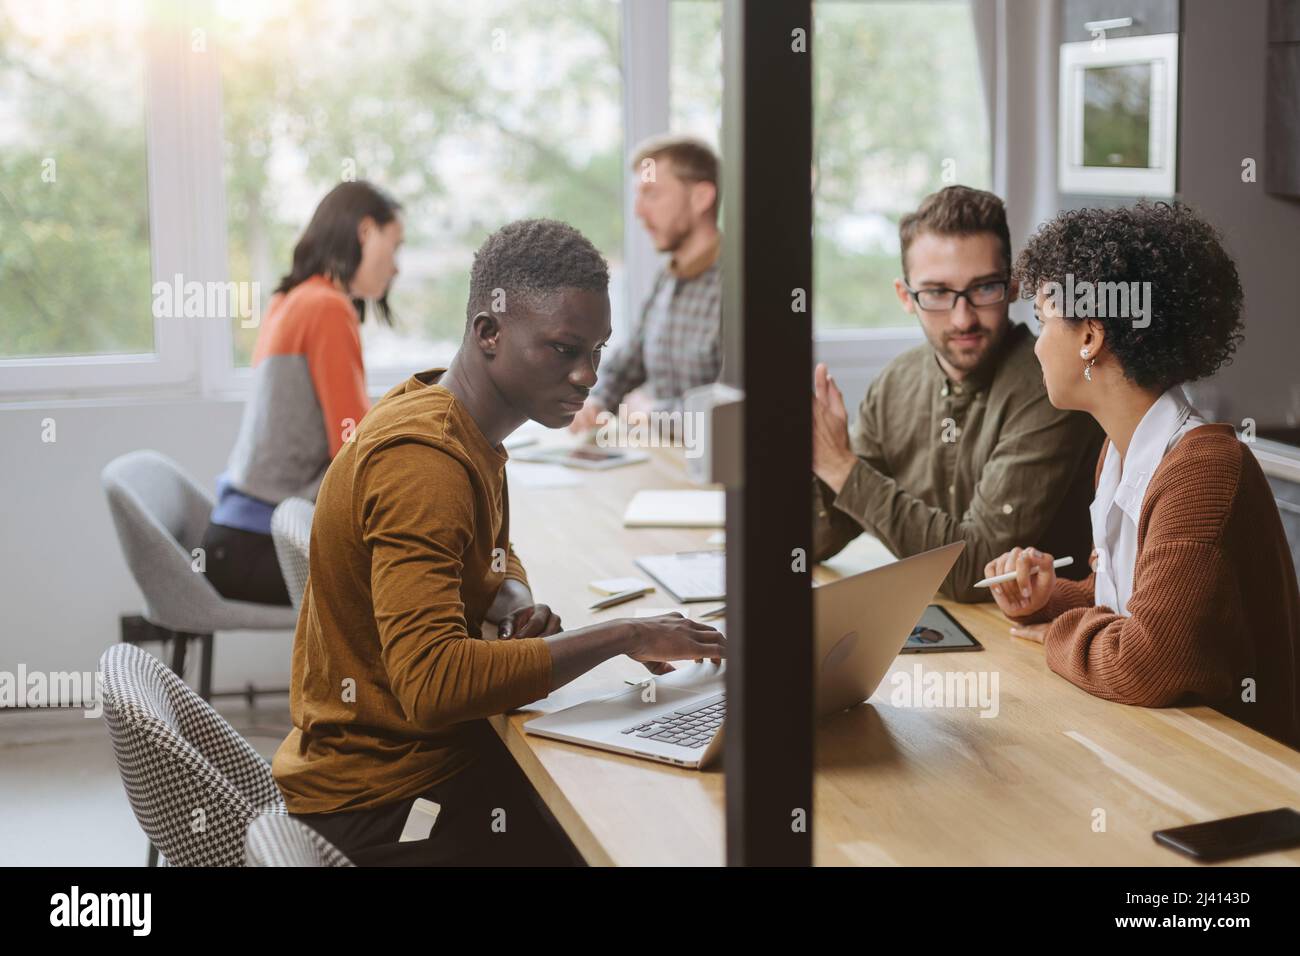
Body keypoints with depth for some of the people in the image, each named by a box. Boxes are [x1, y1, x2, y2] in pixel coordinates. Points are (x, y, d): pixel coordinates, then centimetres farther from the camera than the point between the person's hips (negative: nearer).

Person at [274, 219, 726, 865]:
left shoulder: (472, 433, 5)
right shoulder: (423, 461, -25)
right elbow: (433, 683, -35)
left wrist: (515, 602, -1)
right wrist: (623, 636, -29)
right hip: (382, 801, -9)